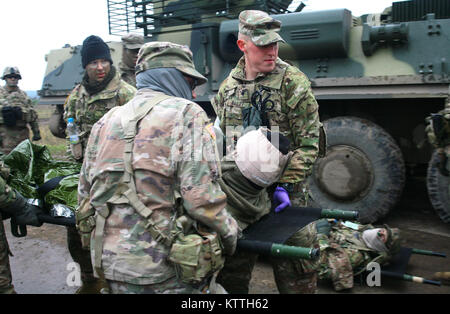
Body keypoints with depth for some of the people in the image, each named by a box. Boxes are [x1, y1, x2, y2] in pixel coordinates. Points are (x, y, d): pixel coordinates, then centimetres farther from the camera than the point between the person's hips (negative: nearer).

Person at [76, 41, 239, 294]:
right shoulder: (186, 113, -8)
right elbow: (200, 194, -19)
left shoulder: (105, 121, 12)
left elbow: (85, 191, 15)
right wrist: (229, 231, -2)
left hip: (111, 262, 7)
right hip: (164, 267, -6)